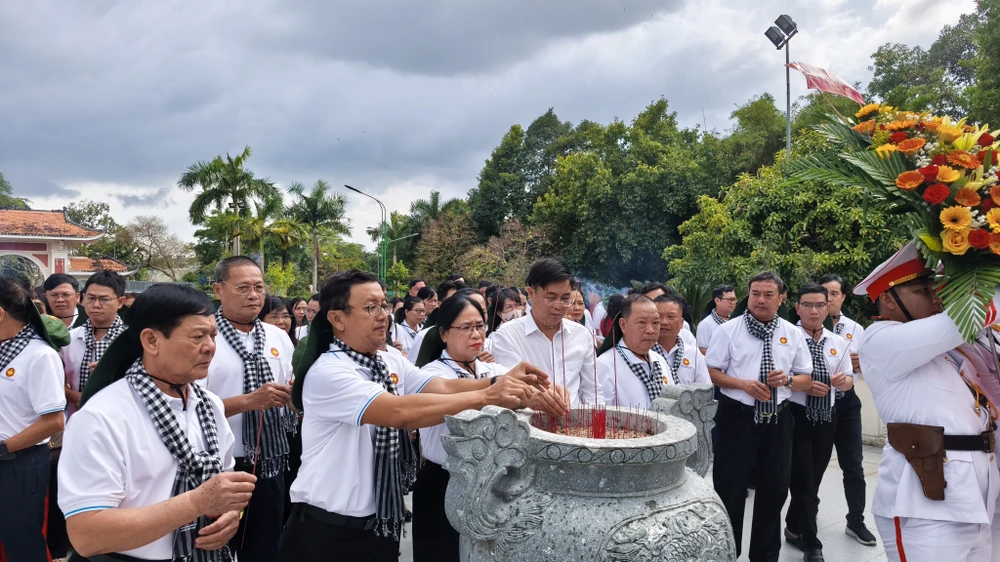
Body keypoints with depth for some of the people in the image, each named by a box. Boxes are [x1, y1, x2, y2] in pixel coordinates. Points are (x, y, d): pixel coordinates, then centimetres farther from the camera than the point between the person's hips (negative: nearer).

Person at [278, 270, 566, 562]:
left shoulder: (391, 364, 4)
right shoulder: (327, 372, -21)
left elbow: (443, 387, -9)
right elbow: (399, 411, -32)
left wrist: (500, 381, -26)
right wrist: (485, 396, -33)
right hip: (328, 529, -6)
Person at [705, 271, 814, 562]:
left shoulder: (793, 334, 5)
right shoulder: (728, 330, -4)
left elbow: (807, 379, 11)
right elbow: (710, 372, -4)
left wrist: (787, 380, -11)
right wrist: (744, 384, -17)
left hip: (778, 419, 4)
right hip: (737, 417, -3)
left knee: (775, 490, 14)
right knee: (730, 489, 2)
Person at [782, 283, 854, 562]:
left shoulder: (838, 342, 7)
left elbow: (849, 381, 10)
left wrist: (842, 380, -13)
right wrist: (803, 385, -24)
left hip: (826, 418, 6)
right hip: (795, 416, -5)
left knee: (814, 481, 16)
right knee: (803, 481, -1)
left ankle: (794, 528, 36)